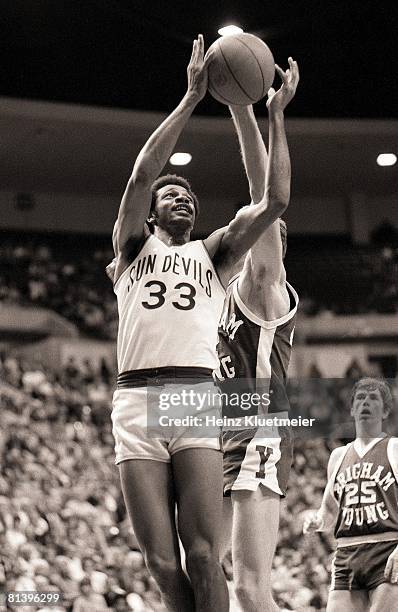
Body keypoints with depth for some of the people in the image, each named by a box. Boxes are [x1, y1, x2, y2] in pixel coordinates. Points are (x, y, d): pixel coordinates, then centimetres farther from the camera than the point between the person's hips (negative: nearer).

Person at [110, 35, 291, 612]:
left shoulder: (213, 252, 23)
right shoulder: (132, 247, 20)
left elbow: (273, 202, 10)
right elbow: (142, 175, 4)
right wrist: (192, 96, 2)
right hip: (136, 398, 0)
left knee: (204, 558, -12)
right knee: (162, 564, -5)